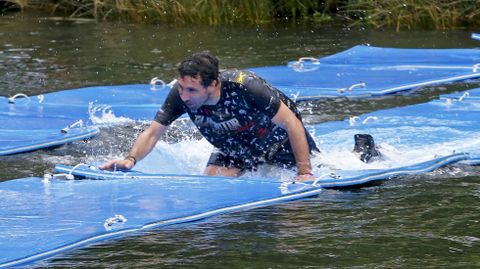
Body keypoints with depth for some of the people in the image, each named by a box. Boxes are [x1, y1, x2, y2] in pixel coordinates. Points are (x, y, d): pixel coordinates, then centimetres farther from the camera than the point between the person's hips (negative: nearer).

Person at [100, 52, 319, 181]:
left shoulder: (244, 86, -43)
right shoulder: (180, 94, -30)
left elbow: (292, 123, -36)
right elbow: (153, 133, -22)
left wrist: (305, 173, -37)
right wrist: (131, 159, -42)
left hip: (279, 140, -4)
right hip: (235, 149, 4)